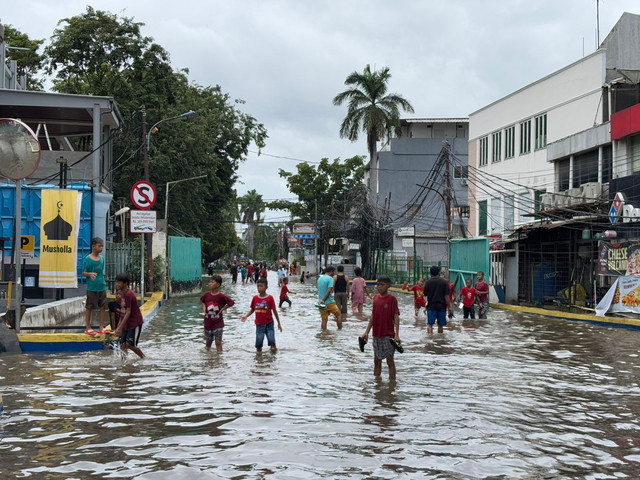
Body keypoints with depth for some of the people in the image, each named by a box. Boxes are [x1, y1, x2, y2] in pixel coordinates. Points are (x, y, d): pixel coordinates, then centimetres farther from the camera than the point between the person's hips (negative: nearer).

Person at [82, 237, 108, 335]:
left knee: (103, 307, 6)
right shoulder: (87, 259, -8)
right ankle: (88, 328, 11)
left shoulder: (102, 258, 9)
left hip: (102, 287, 6)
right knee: (89, 307, 3)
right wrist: (90, 274, -26)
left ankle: (101, 328, 13)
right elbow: (83, 272, -6)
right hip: (91, 287, -6)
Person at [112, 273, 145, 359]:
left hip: (135, 323, -9)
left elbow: (128, 312, -21)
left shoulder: (128, 294, -19)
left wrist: (119, 327, -22)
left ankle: (144, 358, 8)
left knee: (130, 344, -9)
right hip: (127, 324, 9)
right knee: (123, 345, 3)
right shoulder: (123, 294, 9)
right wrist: (118, 326, 16)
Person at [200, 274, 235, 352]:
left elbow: (231, 303, -1)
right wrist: (204, 307, 5)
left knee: (218, 342, -3)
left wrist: (223, 308, -7)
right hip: (208, 323, 4)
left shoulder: (221, 296, -12)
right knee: (208, 342, 15)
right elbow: (202, 300, 21)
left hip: (218, 323, -4)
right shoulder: (206, 295, -1)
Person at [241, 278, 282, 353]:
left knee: (272, 341, -7)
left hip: (269, 324, -3)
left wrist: (279, 323, -1)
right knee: (258, 344, 5)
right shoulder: (255, 298, 2)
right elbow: (252, 309, 11)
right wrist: (246, 316, -6)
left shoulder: (270, 298, -7)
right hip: (259, 324, 3)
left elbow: (274, 311, -3)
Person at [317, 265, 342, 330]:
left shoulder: (319, 278, 11)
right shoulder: (330, 278, -12)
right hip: (330, 302, -6)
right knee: (339, 315, 13)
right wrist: (323, 300, -19)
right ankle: (339, 330, 13)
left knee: (324, 319, 9)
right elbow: (329, 290, -21)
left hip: (321, 303, 6)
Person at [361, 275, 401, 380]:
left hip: (388, 335, -6)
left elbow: (396, 317, -13)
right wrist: (367, 332, 14)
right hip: (376, 335, 6)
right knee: (377, 361, 13)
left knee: (390, 360, -1)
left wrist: (397, 334, -21)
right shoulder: (376, 298, 8)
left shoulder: (392, 299, -9)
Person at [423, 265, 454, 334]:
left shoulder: (428, 282, -4)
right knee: (440, 325, 10)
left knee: (430, 324, 2)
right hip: (442, 306, 1)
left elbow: (425, 294, 5)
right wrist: (449, 307, -3)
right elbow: (447, 296, -7)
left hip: (431, 306, -1)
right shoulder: (444, 282, -4)